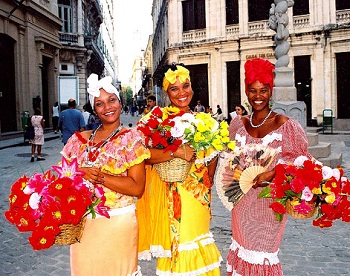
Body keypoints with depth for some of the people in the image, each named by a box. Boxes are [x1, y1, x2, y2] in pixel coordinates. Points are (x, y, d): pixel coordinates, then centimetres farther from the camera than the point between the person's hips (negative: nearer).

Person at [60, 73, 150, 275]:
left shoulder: (131, 138, -6)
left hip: (118, 222, -4)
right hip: (82, 222, 4)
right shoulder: (80, 139, 7)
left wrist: (96, 176, -19)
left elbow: (137, 188, -13)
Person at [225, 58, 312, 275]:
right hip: (243, 200, 4)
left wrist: (271, 173, -21)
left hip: (270, 199, -4)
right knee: (242, 249, 16)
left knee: (263, 252, 5)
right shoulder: (238, 123, 4)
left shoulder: (286, 125, -10)